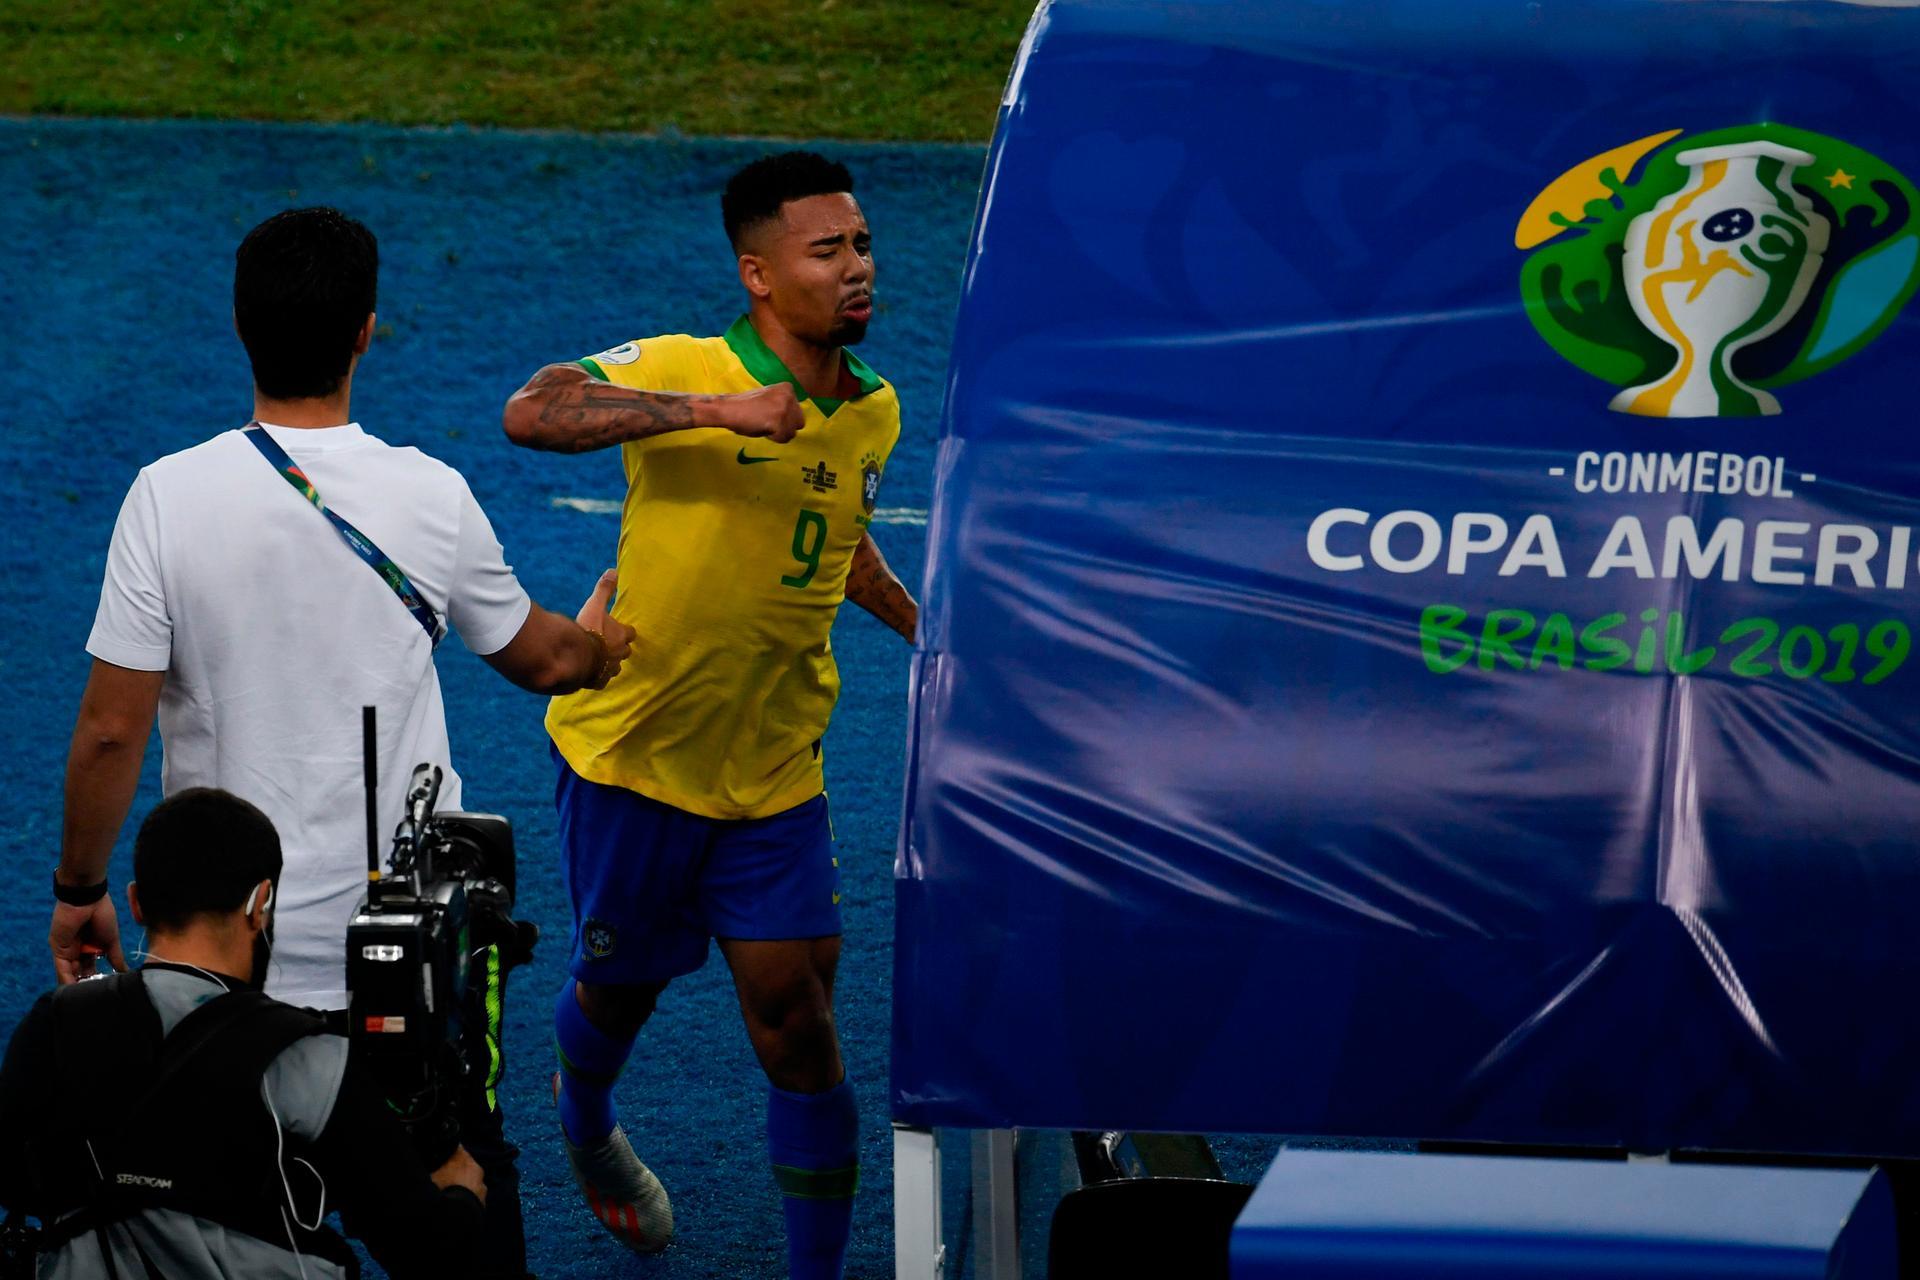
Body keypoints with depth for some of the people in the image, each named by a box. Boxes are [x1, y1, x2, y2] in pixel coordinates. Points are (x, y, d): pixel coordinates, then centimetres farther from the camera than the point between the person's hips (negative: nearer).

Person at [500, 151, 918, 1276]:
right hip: (633, 752, -3)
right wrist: (715, 411, -42)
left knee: (799, 1031, -5)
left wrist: (922, 625, 10)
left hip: (774, 772, 3)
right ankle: (588, 1128, 51)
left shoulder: (874, 413, 1)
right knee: (621, 986, 17)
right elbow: (533, 413, -36)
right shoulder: (684, 372, -18)